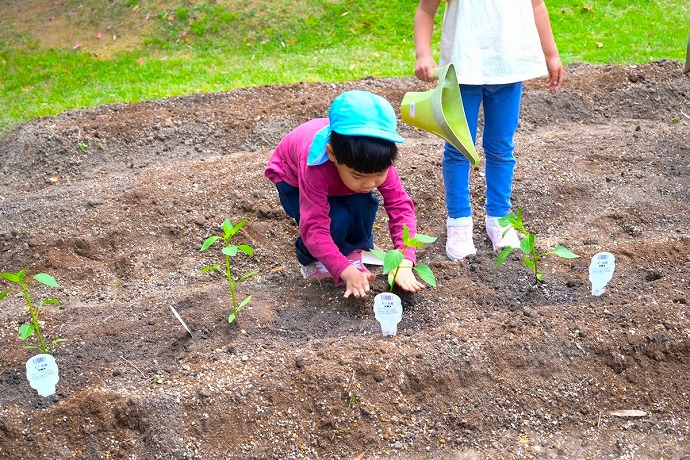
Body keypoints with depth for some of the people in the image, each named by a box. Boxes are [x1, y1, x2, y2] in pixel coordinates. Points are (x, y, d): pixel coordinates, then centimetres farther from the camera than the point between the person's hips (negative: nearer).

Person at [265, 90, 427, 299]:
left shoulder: (376, 160, -34)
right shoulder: (315, 168, -46)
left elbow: (400, 206, -31)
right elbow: (314, 228, -45)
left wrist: (405, 264, -42)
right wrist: (347, 272, -52)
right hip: (293, 181, -4)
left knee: (364, 205, -25)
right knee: (337, 219, -29)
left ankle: (354, 252, 3)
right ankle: (312, 261, -1)